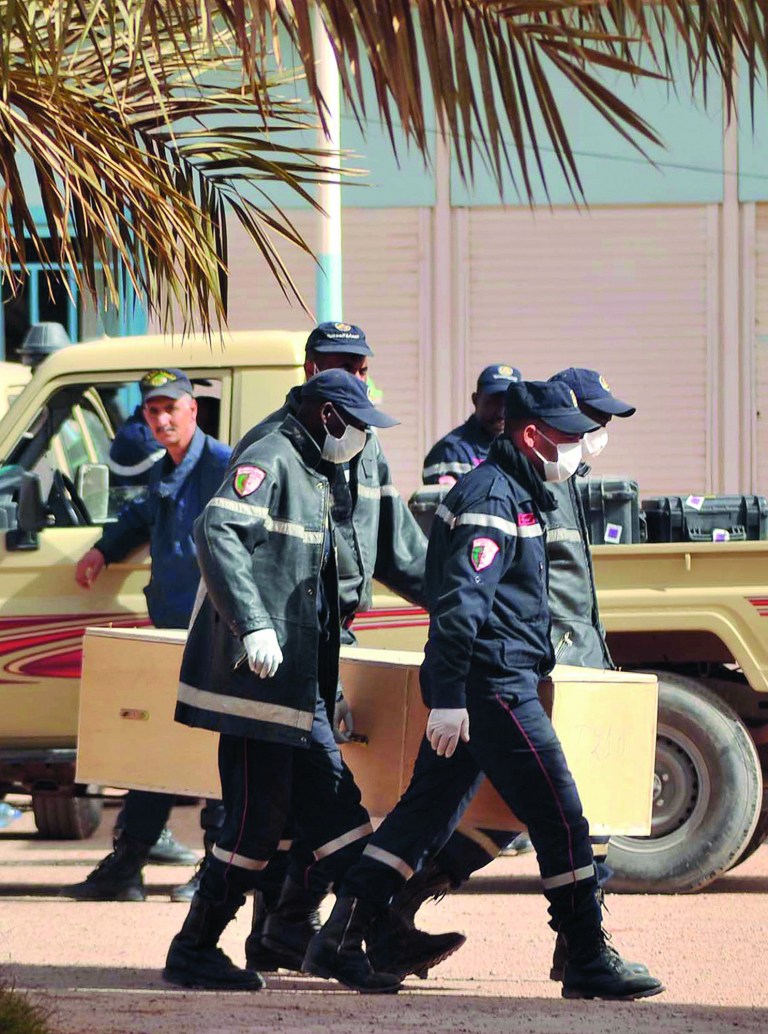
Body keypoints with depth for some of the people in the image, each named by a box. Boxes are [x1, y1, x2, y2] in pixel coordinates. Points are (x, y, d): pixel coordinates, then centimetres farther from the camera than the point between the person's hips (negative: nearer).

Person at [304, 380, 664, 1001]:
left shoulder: (512, 494, 18)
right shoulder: (493, 499, -15)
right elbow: (459, 602, -22)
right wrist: (448, 699, -26)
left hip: (491, 685, 11)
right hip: (493, 688, -11)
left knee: (426, 810, 10)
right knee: (559, 816, -6)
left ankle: (342, 939, 10)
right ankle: (589, 962, -2)